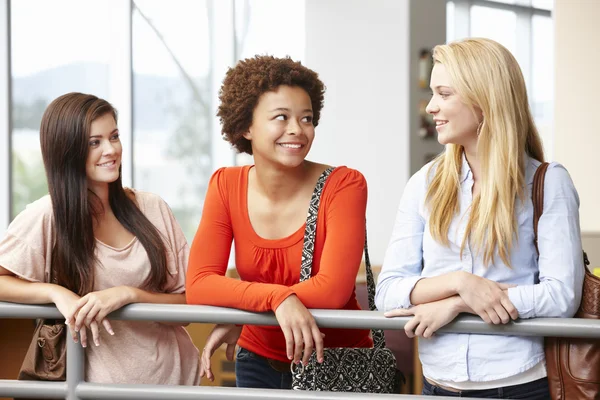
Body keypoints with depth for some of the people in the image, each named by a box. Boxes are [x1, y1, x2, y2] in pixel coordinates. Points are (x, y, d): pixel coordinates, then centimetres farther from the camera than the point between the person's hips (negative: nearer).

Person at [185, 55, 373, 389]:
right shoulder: (226, 186, -7)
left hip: (337, 365, -3)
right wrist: (278, 298, -32)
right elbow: (199, 286, -17)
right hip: (260, 360, 3)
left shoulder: (344, 185, -17)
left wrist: (239, 315, -20)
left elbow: (332, 290, -26)